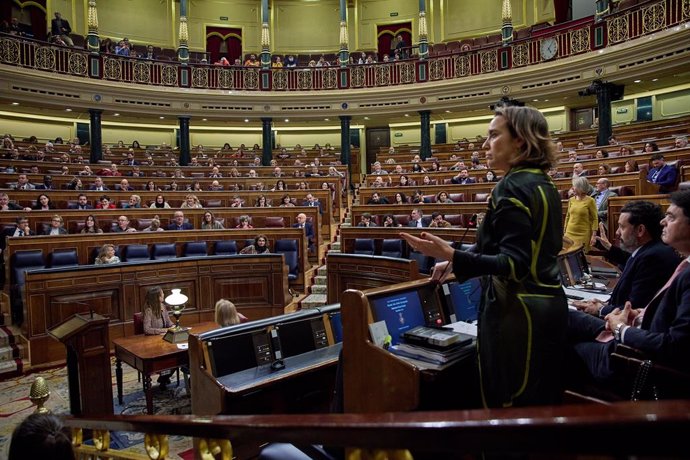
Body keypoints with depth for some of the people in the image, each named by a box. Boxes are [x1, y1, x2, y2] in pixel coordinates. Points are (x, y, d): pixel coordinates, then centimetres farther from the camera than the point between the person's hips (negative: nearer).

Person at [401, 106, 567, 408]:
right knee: (544, 403, 22)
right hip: (550, 304, 10)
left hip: (517, 311, -10)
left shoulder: (513, 187, -17)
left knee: (510, 407, 5)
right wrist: (459, 259, 19)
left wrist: (452, 256, -36)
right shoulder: (546, 186, 11)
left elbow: (514, 264, -24)